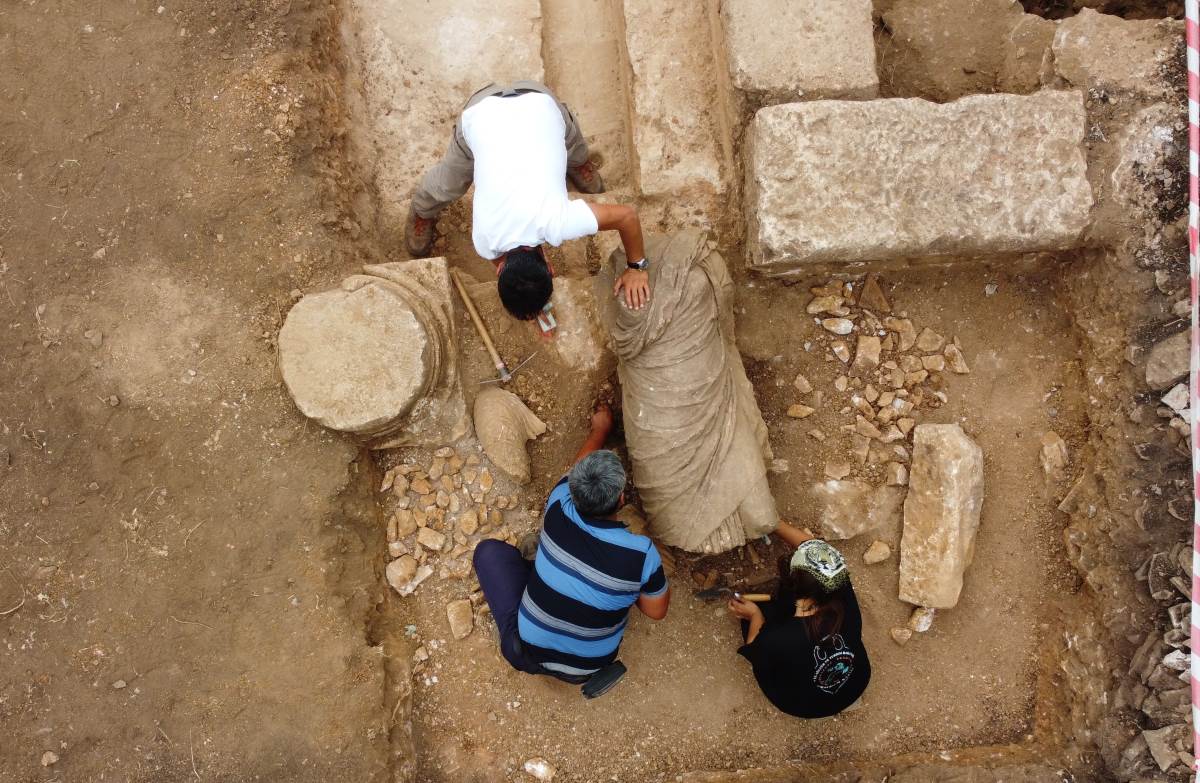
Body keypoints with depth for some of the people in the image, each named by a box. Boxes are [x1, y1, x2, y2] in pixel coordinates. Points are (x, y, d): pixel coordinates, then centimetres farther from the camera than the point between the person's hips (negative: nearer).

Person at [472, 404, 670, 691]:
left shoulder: (559, 509, -22)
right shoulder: (642, 553, -27)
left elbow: (578, 469, 1)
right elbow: (656, 611, -7)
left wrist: (600, 428, 20)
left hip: (526, 654, -1)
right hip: (586, 669, 1)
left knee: (489, 550, 11)